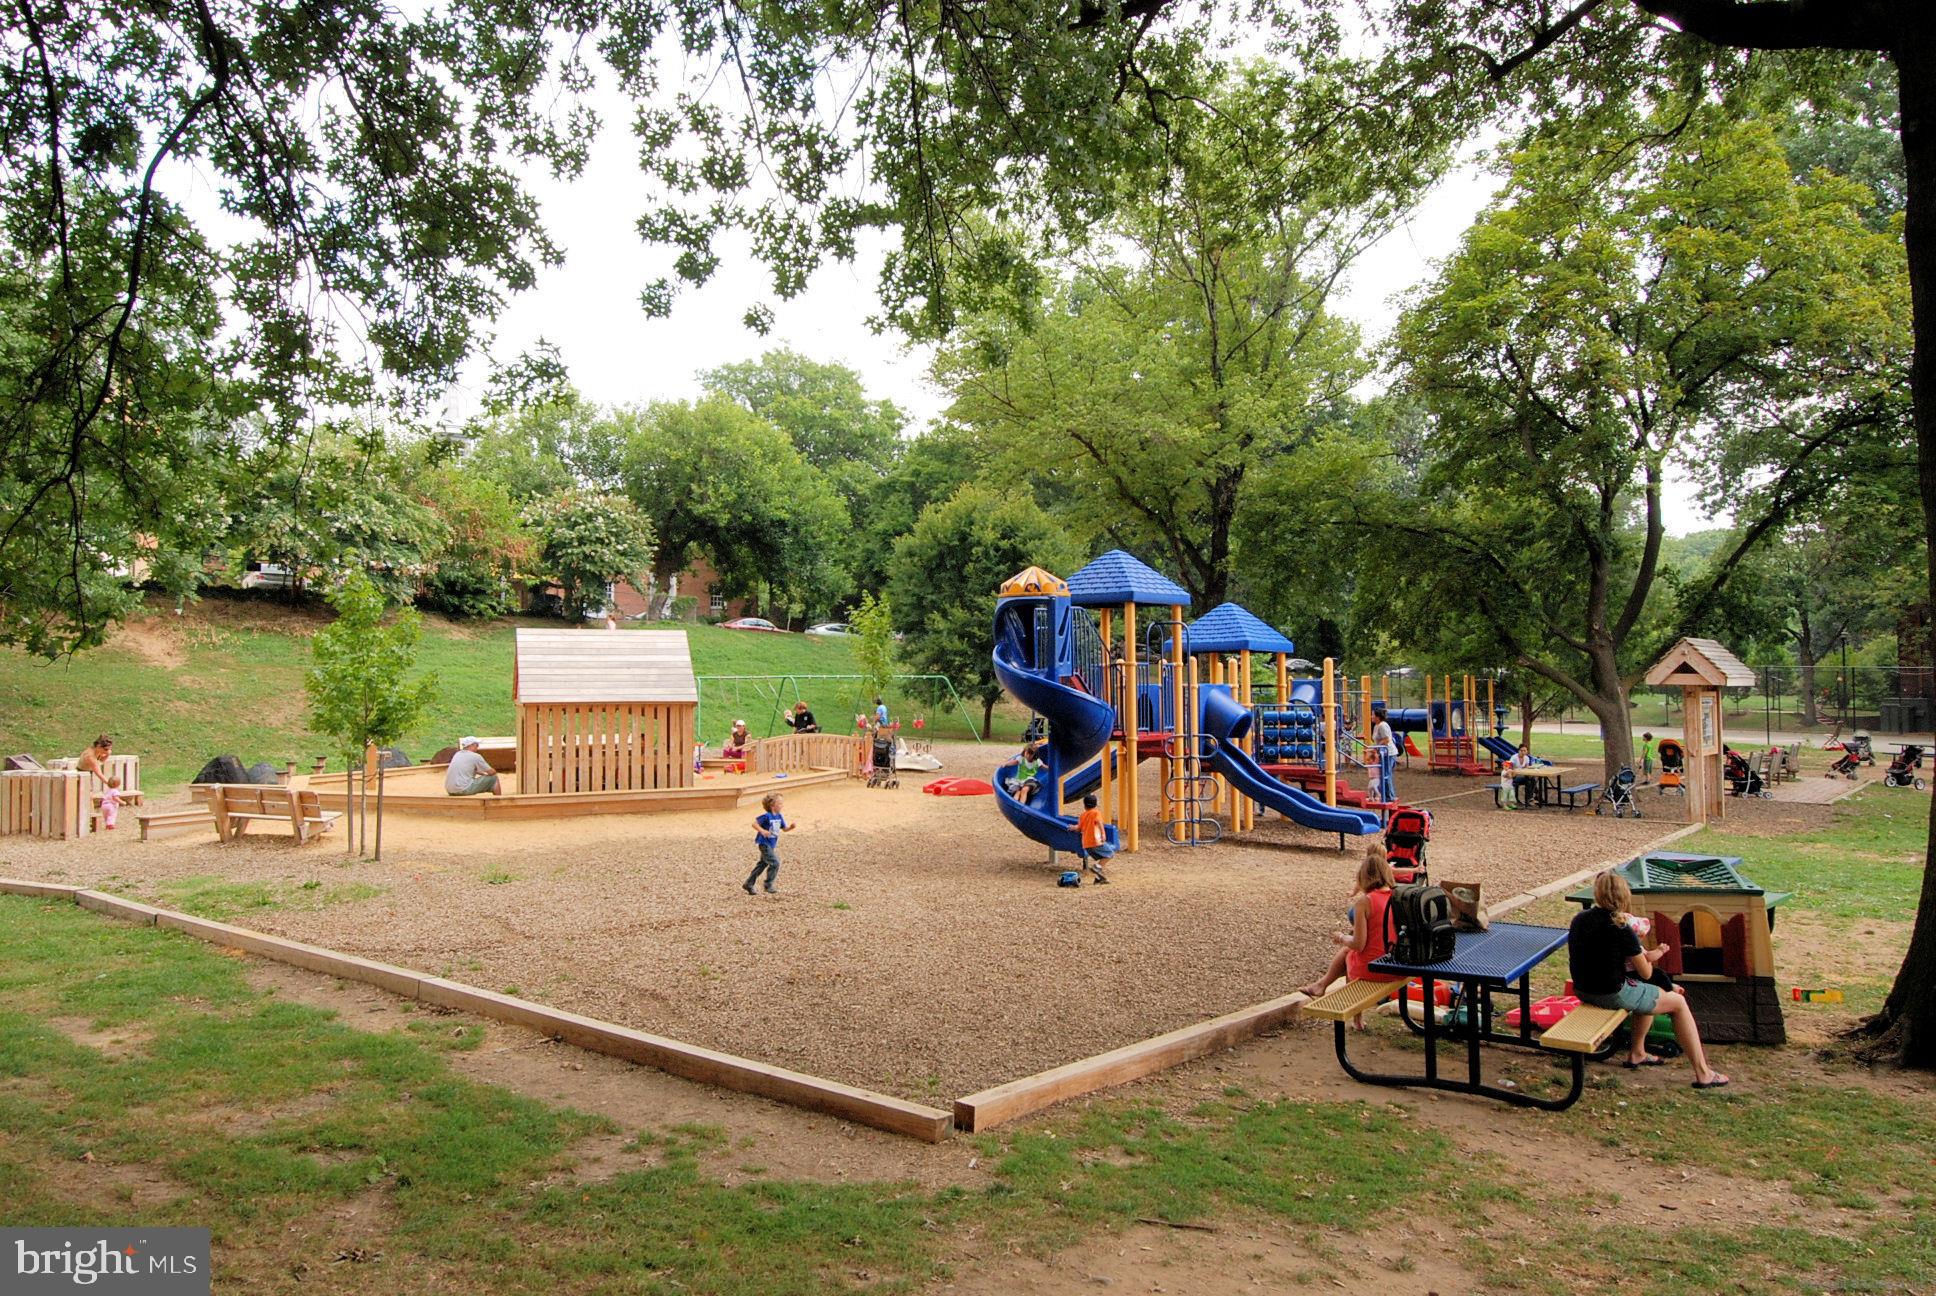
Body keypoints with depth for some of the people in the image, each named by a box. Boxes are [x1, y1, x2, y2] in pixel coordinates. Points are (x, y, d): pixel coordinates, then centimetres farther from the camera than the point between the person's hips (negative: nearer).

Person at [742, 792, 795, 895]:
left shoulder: (779, 816, 5)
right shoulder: (766, 816, -19)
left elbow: (784, 829, 13)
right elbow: (754, 823, -18)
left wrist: (791, 827, -8)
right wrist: (762, 831, -31)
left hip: (772, 845, 9)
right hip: (764, 844, -9)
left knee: (762, 864, 15)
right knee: (775, 863, -15)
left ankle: (748, 884, 26)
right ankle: (768, 885, -2)